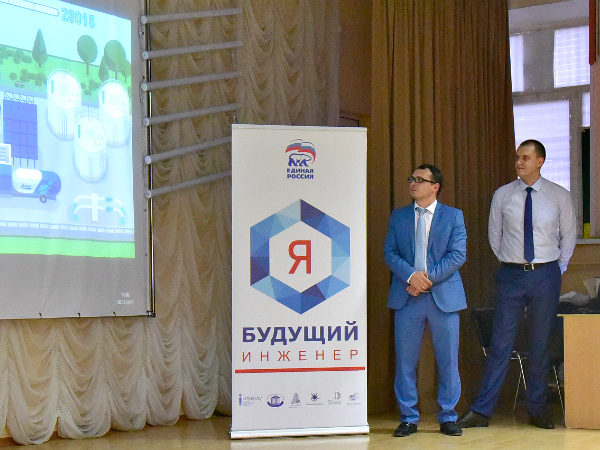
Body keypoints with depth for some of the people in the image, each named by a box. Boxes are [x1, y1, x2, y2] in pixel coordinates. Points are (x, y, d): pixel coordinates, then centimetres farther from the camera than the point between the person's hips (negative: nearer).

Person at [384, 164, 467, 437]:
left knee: (448, 360, 3)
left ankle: (448, 418, 14)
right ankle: (408, 418, 12)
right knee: (405, 360, 3)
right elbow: (390, 253, 4)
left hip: (444, 296, -1)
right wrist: (411, 276, -13)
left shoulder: (454, 216, 6)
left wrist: (429, 277, -14)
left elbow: (458, 254, -3)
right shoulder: (398, 217, 12)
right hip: (407, 297, 1)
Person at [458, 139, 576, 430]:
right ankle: (481, 411, 1)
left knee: (541, 343, 6)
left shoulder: (560, 196, 1)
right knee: (500, 343, -2)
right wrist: (509, 263, 10)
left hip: (546, 275, 0)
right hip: (510, 275, 0)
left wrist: (557, 269, 9)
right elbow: (494, 235, 13)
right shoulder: (502, 195, 3)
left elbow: (568, 236, 12)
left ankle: (537, 410, 17)